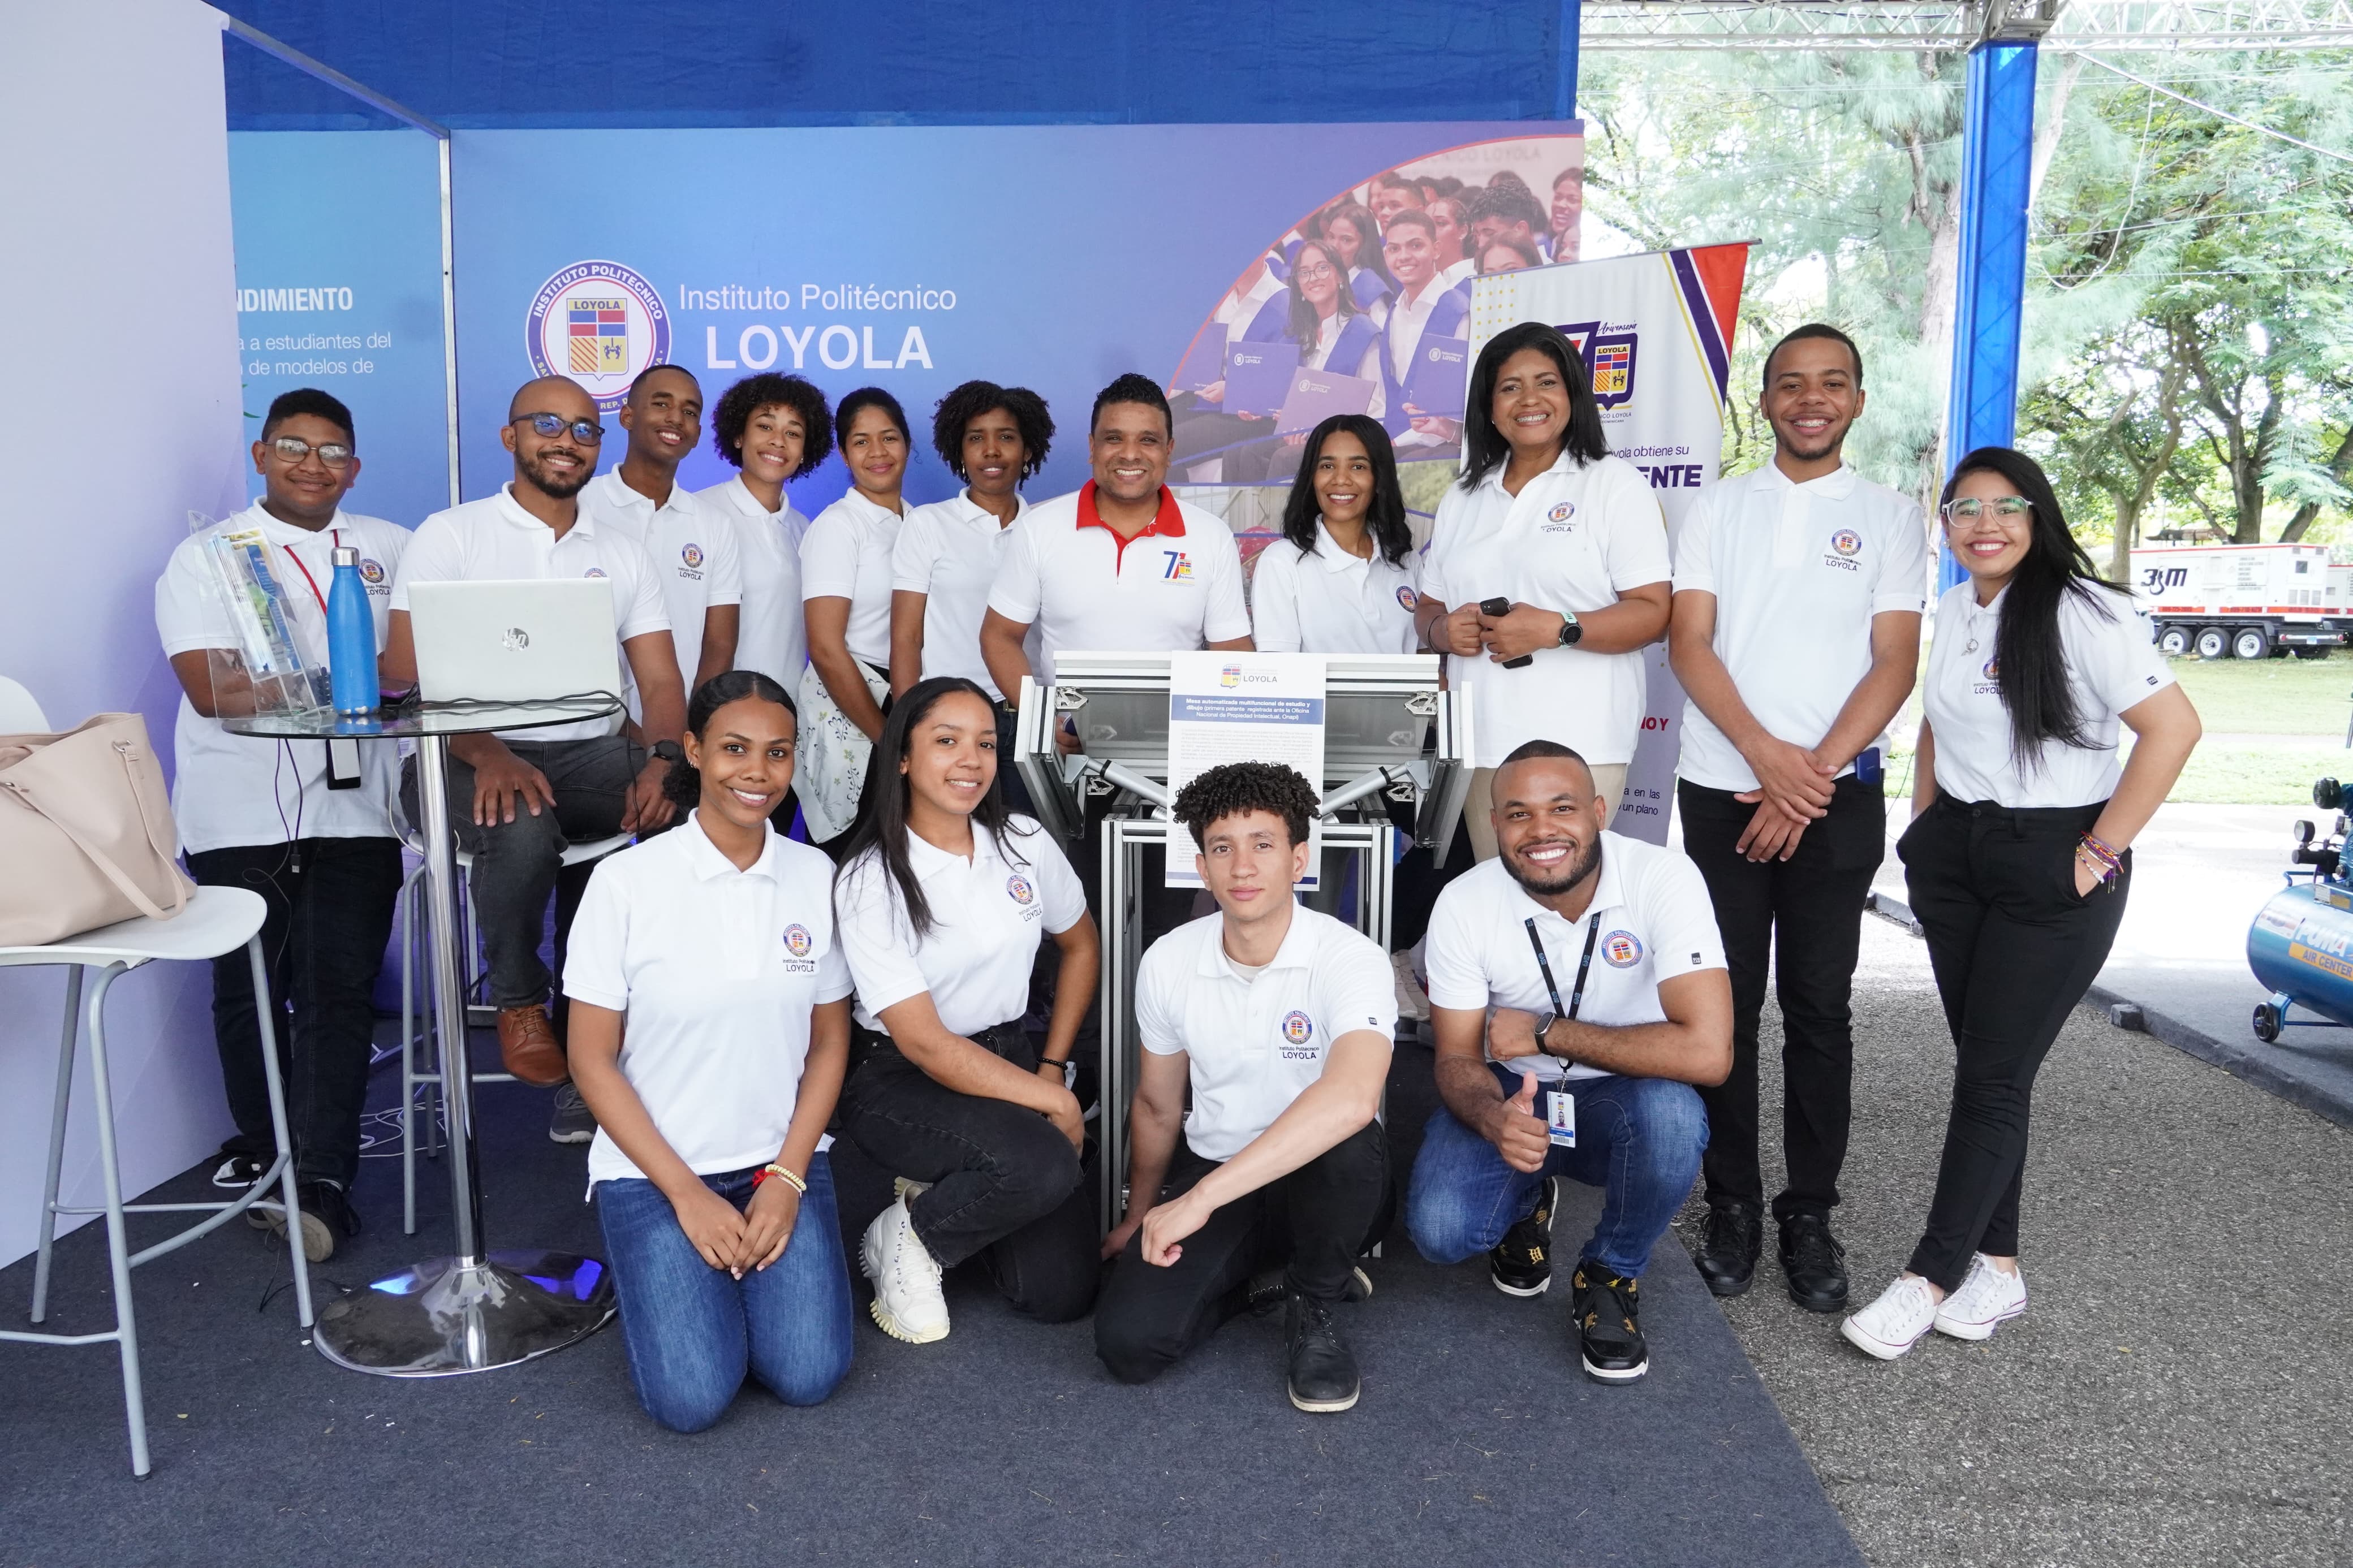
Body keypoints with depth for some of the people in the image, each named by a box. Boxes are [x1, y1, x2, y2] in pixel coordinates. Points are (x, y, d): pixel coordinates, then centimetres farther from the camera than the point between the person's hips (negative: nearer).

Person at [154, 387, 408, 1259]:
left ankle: (323, 1182, -4)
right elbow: (210, 690, -6)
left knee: (337, 992, -6)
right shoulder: (205, 556, 7)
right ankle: (259, 1150, 27)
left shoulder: (391, 550, 15)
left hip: (352, 807, 1)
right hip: (239, 814, 0)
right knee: (250, 990, 8)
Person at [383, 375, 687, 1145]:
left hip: (591, 755, 4)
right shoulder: (450, 535, 4)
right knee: (523, 828, -37)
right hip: (474, 759, -3)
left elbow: (661, 683, 7)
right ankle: (520, 1007, -6)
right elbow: (405, 677, -7)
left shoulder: (625, 555, 16)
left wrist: (661, 762, -16)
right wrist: (486, 754, -26)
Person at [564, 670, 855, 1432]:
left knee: (808, 1376, -12)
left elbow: (829, 1043, 4)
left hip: (783, 1161, 2)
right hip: (655, 1168, -2)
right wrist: (687, 1195, -12)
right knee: (693, 1397, -15)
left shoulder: (815, 876, -3)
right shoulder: (627, 881, -12)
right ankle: (663, 1264, 16)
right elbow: (592, 1060, -8)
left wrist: (787, 1178, -7)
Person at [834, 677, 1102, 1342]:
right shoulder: (870, 881, -16)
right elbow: (922, 1042, -18)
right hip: (902, 1082, -5)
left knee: (1062, 1293, -6)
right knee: (1044, 1164, -33)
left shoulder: (1024, 843, -3)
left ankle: (948, 1186, 22)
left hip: (1010, 1057, 5)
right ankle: (908, 1237, -3)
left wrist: (1051, 1069, 6)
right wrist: (1053, 1102, -17)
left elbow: (1080, 945, 15)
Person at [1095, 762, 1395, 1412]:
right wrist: (1139, 1221, 23)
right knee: (1128, 1342, -19)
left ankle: (1315, 1306, -7)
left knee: (1347, 1140, -38)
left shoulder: (1350, 960, -21)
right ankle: (1254, 1272, 12)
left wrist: (1199, 1198, -41)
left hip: (1327, 1184, -3)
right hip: (1210, 1174, 3)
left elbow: (1352, 1098, -41)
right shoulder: (1168, 963, -6)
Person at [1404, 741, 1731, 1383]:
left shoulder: (1664, 879, -23)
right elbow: (1458, 1059, -9)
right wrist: (1495, 1118, -34)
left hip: (1623, 1099, -1)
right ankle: (1526, 1204, 16)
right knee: (1439, 1231, -24)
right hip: (1508, 1096, 2)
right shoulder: (1463, 904, -16)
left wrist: (1545, 1032, -25)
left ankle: (1611, 1275, -4)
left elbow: (1707, 1052, -32)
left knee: (1670, 1113, -36)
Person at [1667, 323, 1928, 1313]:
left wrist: (1813, 772, -12)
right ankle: (1733, 1205, 15)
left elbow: (1895, 663, 0)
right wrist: (1766, 753, -14)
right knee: (1728, 1000, 4)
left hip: (1837, 796, 0)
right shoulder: (1720, 508, 9)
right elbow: (1689, 645, -1)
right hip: (1723, 788, 1)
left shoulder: (1890, 518, 8)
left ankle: (1809, 1217, 15)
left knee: (1819, 1006, 4)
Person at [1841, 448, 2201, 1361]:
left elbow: (2173, 727, -20)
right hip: (1955, 855, 7)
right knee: (1978, 1063, 9)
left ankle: (1930, 1279, 5)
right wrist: (1925, 825, 15)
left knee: (1995, 1076, -3)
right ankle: (1997, 1267, 19)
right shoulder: (1954, 609, 9)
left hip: (2052, 868, -7)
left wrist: (2102, 852, -18)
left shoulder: (2082, 612, -13)